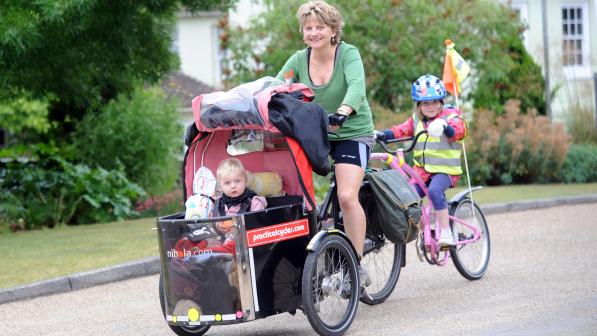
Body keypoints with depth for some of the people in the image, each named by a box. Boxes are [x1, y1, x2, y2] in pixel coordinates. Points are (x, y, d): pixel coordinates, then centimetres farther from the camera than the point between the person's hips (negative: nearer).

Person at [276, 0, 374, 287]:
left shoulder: (348, 54, -15)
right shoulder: (299, 60, -2)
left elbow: (357, 87, -32)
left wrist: (343, 111, -52)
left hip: (352, 133, -5)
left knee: (347, 196, -20)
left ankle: (357, 266, -11)